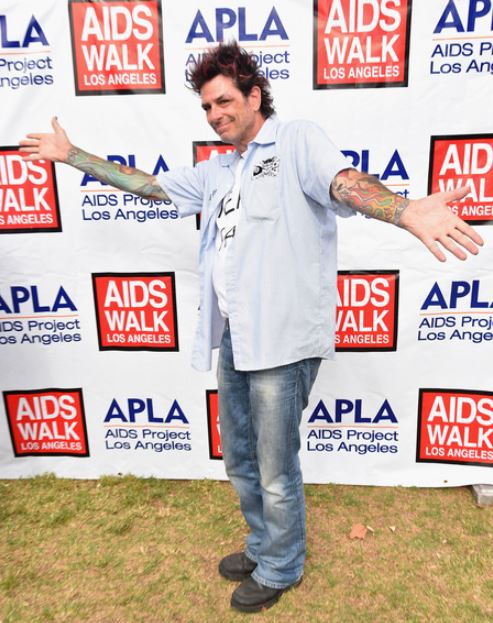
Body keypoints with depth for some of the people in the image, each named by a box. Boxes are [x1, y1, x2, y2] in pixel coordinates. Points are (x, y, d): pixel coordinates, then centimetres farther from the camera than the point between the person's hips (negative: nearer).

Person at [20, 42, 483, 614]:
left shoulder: (296, 142, -4)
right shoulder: (218, 171, 18)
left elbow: (344, 183, -24)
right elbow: (146, 184, 24)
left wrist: (407, 212, -46)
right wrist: (70, 155, 26)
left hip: (282, 342, -8)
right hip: (232, 337, 8)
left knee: (276, 474, 8)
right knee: (240, 461, 22)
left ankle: (280, 570, 37)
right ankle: (263, 546, 48)